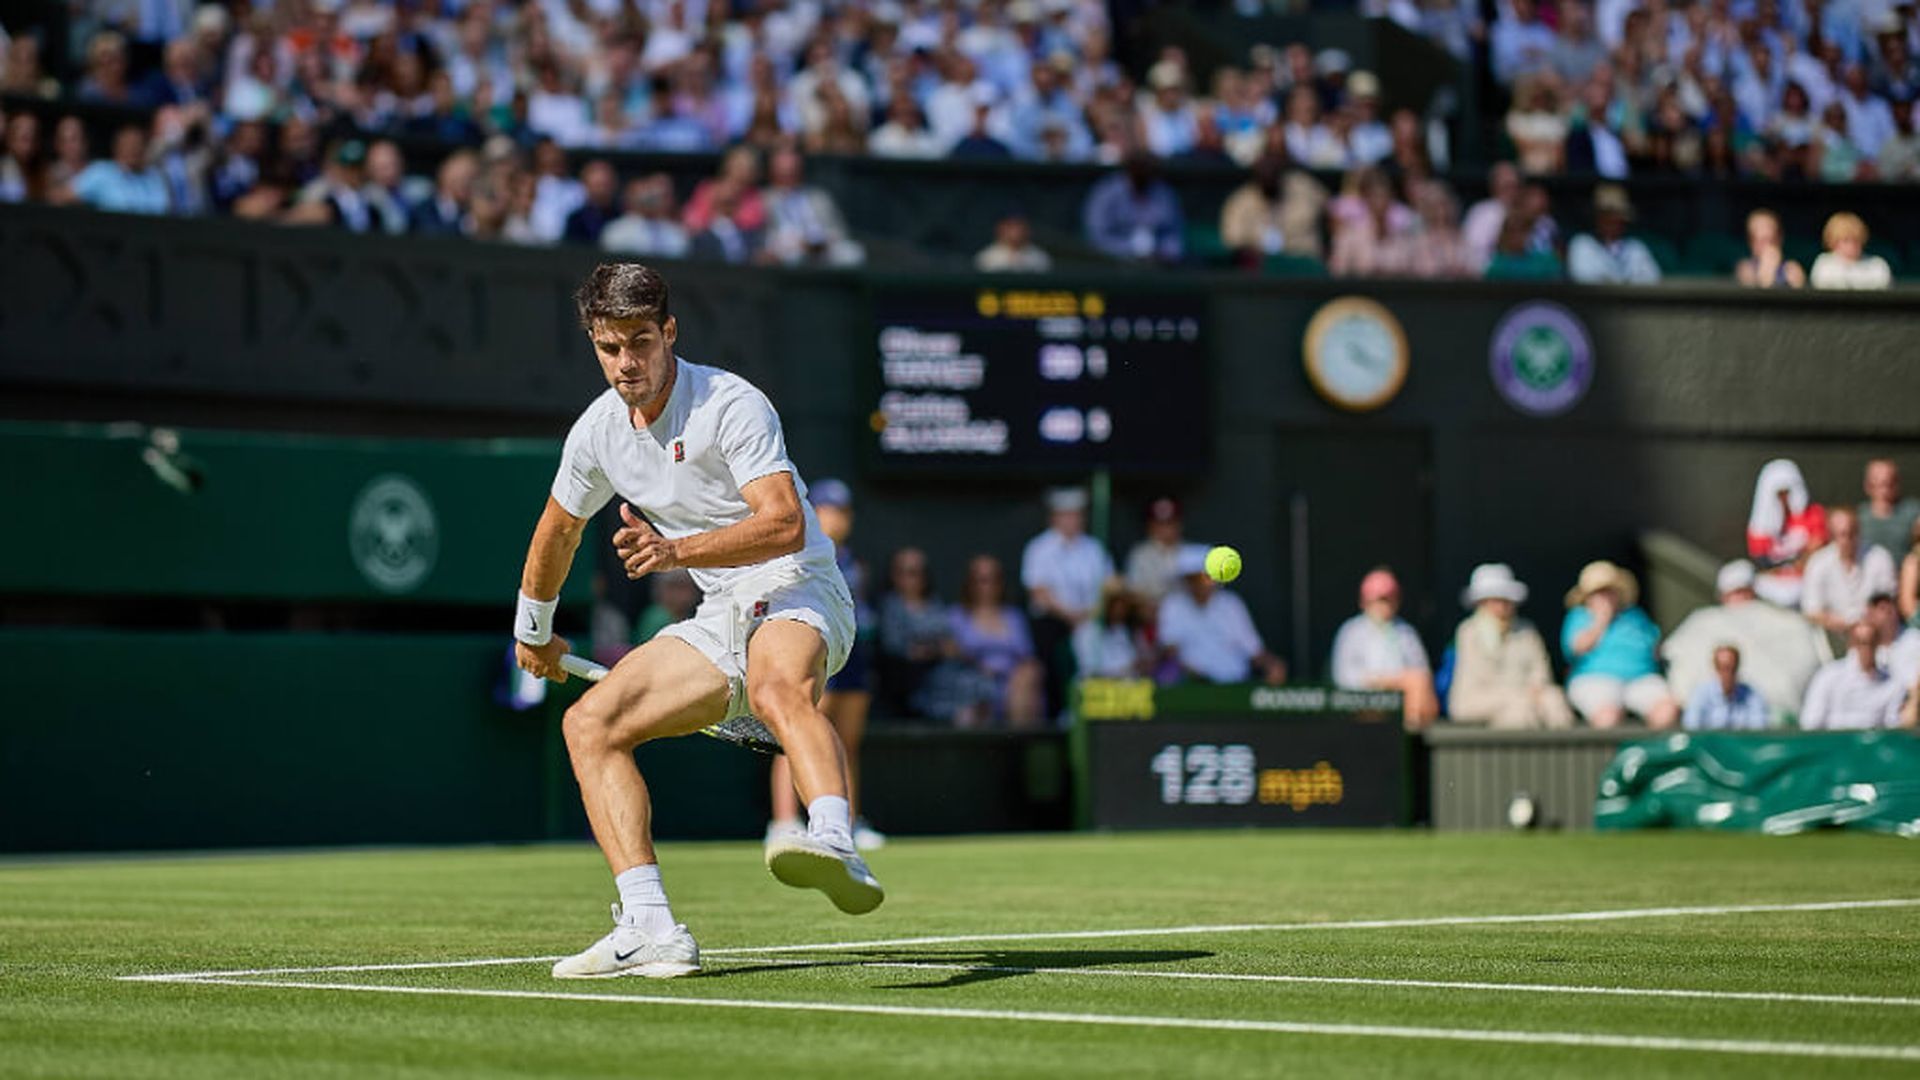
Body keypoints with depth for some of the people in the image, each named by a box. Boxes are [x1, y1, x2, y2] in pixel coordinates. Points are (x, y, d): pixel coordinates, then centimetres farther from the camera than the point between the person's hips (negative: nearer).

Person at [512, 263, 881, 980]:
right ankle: (649, 929, -18)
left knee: (779, 688, -40)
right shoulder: (598, 431, 7)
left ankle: (836, 847, -68)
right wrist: (533, 631, 38)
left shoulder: (733, 405, -14)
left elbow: (786, 524, -25)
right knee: (589, 723, -6)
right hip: (721, 621, 8)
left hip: (798, 592, -8)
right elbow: (559, 529, 27)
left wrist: (676, 551, -37)